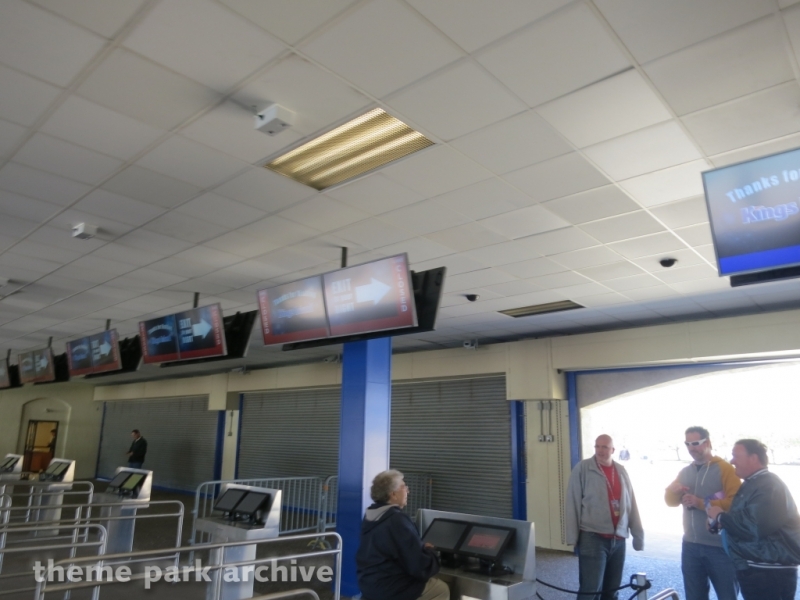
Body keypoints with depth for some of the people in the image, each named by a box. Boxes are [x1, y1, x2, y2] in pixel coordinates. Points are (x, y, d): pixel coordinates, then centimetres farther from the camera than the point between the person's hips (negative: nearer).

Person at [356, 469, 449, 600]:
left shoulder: (370, 515, 4)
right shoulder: (398, 520, -24)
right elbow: (420, 567, -22)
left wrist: (421, 547, 9)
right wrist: (430, 553, -2)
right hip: (389, 589, -9)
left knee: (431, 580, 24)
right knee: (442, 589, 10)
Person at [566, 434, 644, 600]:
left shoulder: (621, 471, 8)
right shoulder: (582, 468, -6)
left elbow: (631, 505, 11)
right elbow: (573, 503, -6)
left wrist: (638, 535, 10)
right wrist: (573, 536, -8)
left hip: (618, 539, 5)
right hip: (592, 538, -5)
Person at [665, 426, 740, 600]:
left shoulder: (725, 468, -7)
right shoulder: (684, 472, 11)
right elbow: (671, 501, 13)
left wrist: (702, 503, -22)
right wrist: (672, 491, -9)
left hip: (721, 546, -5)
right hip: (690, 545, 6)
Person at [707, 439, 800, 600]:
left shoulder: (769, 485, -18)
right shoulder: (752, 484, 15)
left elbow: (755, 527, -30)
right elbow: (743, 519, 24)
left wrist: (721, 516, -15)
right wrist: (720, 522, 4)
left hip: (770, 572, -10)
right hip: (755, 569, 10)